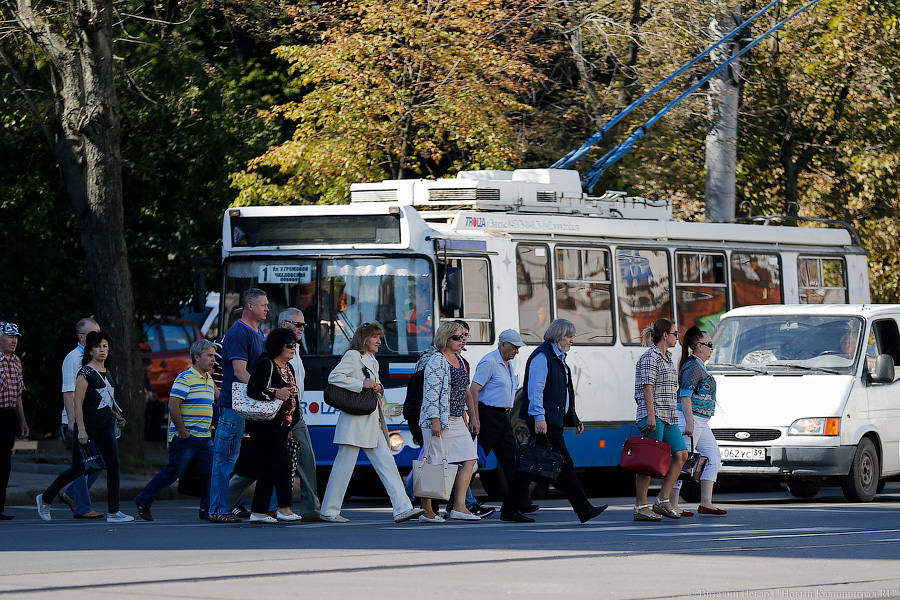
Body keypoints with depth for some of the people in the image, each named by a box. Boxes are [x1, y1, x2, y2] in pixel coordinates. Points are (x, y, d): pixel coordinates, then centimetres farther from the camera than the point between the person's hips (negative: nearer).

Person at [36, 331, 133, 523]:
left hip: (105, 427, 7)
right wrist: (81, 430, -20)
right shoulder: (86, 372, -11)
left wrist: (117, 416, 11)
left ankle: (113, 512, -7)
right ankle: (45, 499, 22)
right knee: (78, 469, 2)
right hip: (88, 426, -7)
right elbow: (78, 403, -15)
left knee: (113, 464, -8)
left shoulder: (107, 373, 13)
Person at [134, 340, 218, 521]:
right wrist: (183, 431, -18)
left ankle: (208, 510, 3)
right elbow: (173, 406, -19)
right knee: (172, 472, -2)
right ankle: (143, 501, 12)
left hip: (204, 438, 8)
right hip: (186, 438, -8)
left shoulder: (209, 380, 15)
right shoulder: (185, 378, -13)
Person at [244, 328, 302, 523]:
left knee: (268, 466, 7)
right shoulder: (265, 364, -10)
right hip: (265, 424, -9)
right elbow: (252, 390, -19)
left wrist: (291, 426, 21)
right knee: (283, 460, -17)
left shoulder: (289, 368, 17)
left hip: (281, 425, 9)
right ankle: (284, 509, -18)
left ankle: (258, 511, 8)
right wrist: (275, 394, -26)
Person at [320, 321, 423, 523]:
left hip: (372, 422, 9)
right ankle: (329, 511, 3)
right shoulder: (353, 356, -5)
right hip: (355, 421, -9)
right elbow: (334, 377, -16)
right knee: (344, 465, -4)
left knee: (387, 464, 0)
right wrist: (362, 384, -16)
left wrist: (377, 390, 8)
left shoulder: (373, 362, 22)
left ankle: (402, 508, -6)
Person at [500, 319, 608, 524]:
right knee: (563, 464, -9)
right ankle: (583, 509, -10)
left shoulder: (558, 358, 22)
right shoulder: (542, 356, -9)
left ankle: (509, 510, 11)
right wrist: (539, 417, -23)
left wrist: (574, 419, 26)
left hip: (553, 420, 10)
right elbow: (535, 389, -17)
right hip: (544, 421, -10)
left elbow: (563, 395, 29)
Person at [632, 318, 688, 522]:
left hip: (669, 417, 9)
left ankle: (663, 500, 1)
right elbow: (647, 388, -15)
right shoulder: (650, 357, -8)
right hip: (653, 415, -9)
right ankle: (640, 507, -3)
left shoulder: (667, 358, 20)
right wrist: (651, 415, -21)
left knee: (681, 454, -2)